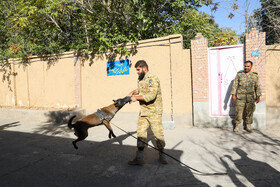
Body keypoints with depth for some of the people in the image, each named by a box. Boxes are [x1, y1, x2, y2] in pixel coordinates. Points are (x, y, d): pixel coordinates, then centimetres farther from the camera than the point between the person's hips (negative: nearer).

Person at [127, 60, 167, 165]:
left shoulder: (152, 79, -15)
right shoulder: (141, 80, 13)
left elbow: (151, 95, -27)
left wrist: (136, 97, -19)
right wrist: (133, 92, 15)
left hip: (154, 112, -7)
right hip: (143, 112, 7)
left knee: (158, 133, 2)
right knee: (141, 133, 2)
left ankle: (161, 155, 21)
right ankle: (139, 158, 6)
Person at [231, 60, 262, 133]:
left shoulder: (255, 75, 5)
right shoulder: (239, 74, 2)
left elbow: (257, 86, 6)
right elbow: (235, 84, 1)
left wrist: (258, 96, 1)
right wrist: (233, 94, -4)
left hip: (250, 97, 1)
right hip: (240, 97, -1)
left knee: (249, 112, 6)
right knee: (238, 111, -2)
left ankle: (248, 126, 19)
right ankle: (237, 126, 10)